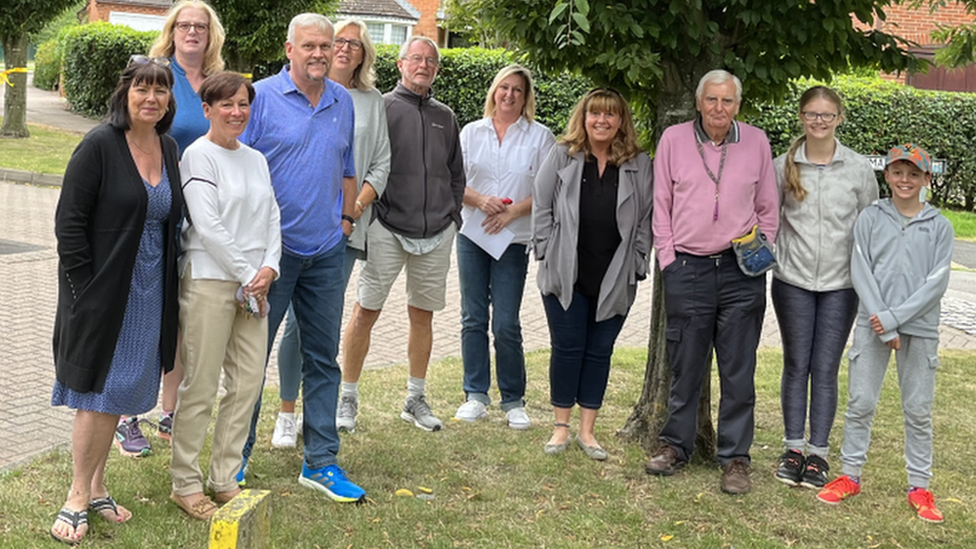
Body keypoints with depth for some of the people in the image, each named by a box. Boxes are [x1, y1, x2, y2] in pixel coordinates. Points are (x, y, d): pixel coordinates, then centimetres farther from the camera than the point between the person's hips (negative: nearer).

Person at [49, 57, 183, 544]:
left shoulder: (168, 149, 7)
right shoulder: (100, 145, -12)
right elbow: (69, 221, -12)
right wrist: (83, 290, -15)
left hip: (149, 293, 6)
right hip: (102, 292, -6)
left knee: (119, 393, 13)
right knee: (98, 393, -2)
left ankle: (96, 488, 25)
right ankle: (78, 497, 10)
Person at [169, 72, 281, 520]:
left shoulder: (256, 159, 15)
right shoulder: (198, 155, -6)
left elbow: (271, 218, 13)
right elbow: (208, 226, -13)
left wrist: (268, 267, -3)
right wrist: (247, 275, -11)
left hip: (253, 283, 7)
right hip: (209, 280, -7)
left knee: (249, 382, 7)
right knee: (201, 385, -2)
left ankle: (225, 478, 19)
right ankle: (185, 484, 10)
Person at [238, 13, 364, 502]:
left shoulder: (343, 102, 10)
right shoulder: (262, 96, -6)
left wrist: (346, 217, 14)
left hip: (326, 249, 5)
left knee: (323, 356, 8)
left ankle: (320, 462, 17)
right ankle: (236, 456, 17)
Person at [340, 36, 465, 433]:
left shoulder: (445, 117, 13)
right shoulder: (382, 108, -1)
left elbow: (456, 173, 21)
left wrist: (453, 215, 12)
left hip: (437, 234, 4)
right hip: (388, 229, -4)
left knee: (423, 315, 11)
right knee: (366, 311, -2)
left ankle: (416, 399, 22)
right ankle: (348, 397, 9)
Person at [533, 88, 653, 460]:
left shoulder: (639, 166, 5)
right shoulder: (562, 157, 3)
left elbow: (646, 220, 7)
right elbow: (542, 207, 4)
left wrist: (636, 265, 1)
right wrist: (547, 253, -2)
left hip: (615, 280, 1)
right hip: (565, 276, -1)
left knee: (599, 352, 7)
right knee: (567, 348, 3)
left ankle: (587, 430, 17)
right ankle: (561, 428, 15)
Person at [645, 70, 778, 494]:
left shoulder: (756, 142, 6)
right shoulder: (674, 140, 3)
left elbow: (768, 208, 13)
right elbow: (661, 206, 7)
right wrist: (669, 260, 1)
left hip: (741, 272, 1)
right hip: (687, 268, -1)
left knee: (739, 370, 4)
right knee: (685, 364, 6)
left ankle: (735, 457, 14)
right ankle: (676, 444, 22)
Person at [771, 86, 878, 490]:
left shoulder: (859, 169, 1)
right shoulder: (783, 167, 1)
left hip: (840, 284, 0)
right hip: (793, 281, 1)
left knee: (826, 369, 2)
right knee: (796, 365, 6)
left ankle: (818, 453, 11)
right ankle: (793, 448, 17)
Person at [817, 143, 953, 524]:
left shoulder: (939, 227, 3)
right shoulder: (870, 218, 3)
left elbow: (937, 282, -4)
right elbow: (861, 273, -3)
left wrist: (895, 317, -13)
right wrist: (885, 329, -10)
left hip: (920, 329, 0)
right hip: (872, 325, 0)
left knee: (918, 410, 6)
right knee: (860, 403, 3)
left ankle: (919, 486, 16)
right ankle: (850, 475, 16)